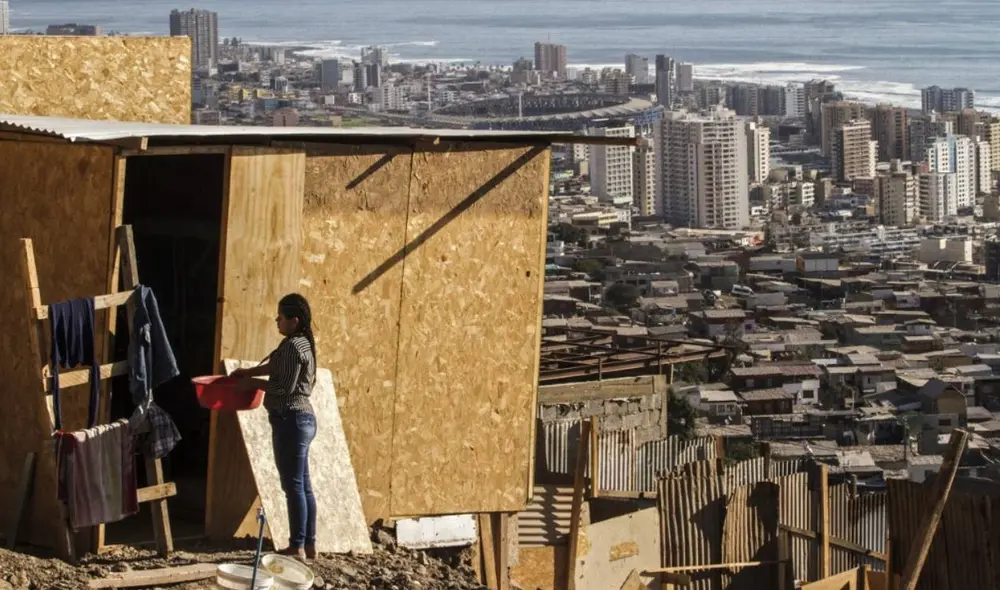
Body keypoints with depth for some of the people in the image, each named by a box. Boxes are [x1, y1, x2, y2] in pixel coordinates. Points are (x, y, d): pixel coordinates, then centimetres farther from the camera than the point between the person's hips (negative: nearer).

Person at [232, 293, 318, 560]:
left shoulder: (292, 345, -15)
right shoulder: (302, 343, 16)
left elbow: (284, 387, -17)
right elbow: (275, 366, 24)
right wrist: (246, 373, 17)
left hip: (291, 420, -10)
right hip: (303, 418, 10)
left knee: (293, 486, -7)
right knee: (303, 485, 11)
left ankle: (297, 548, -6)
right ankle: (309, 545, 14)